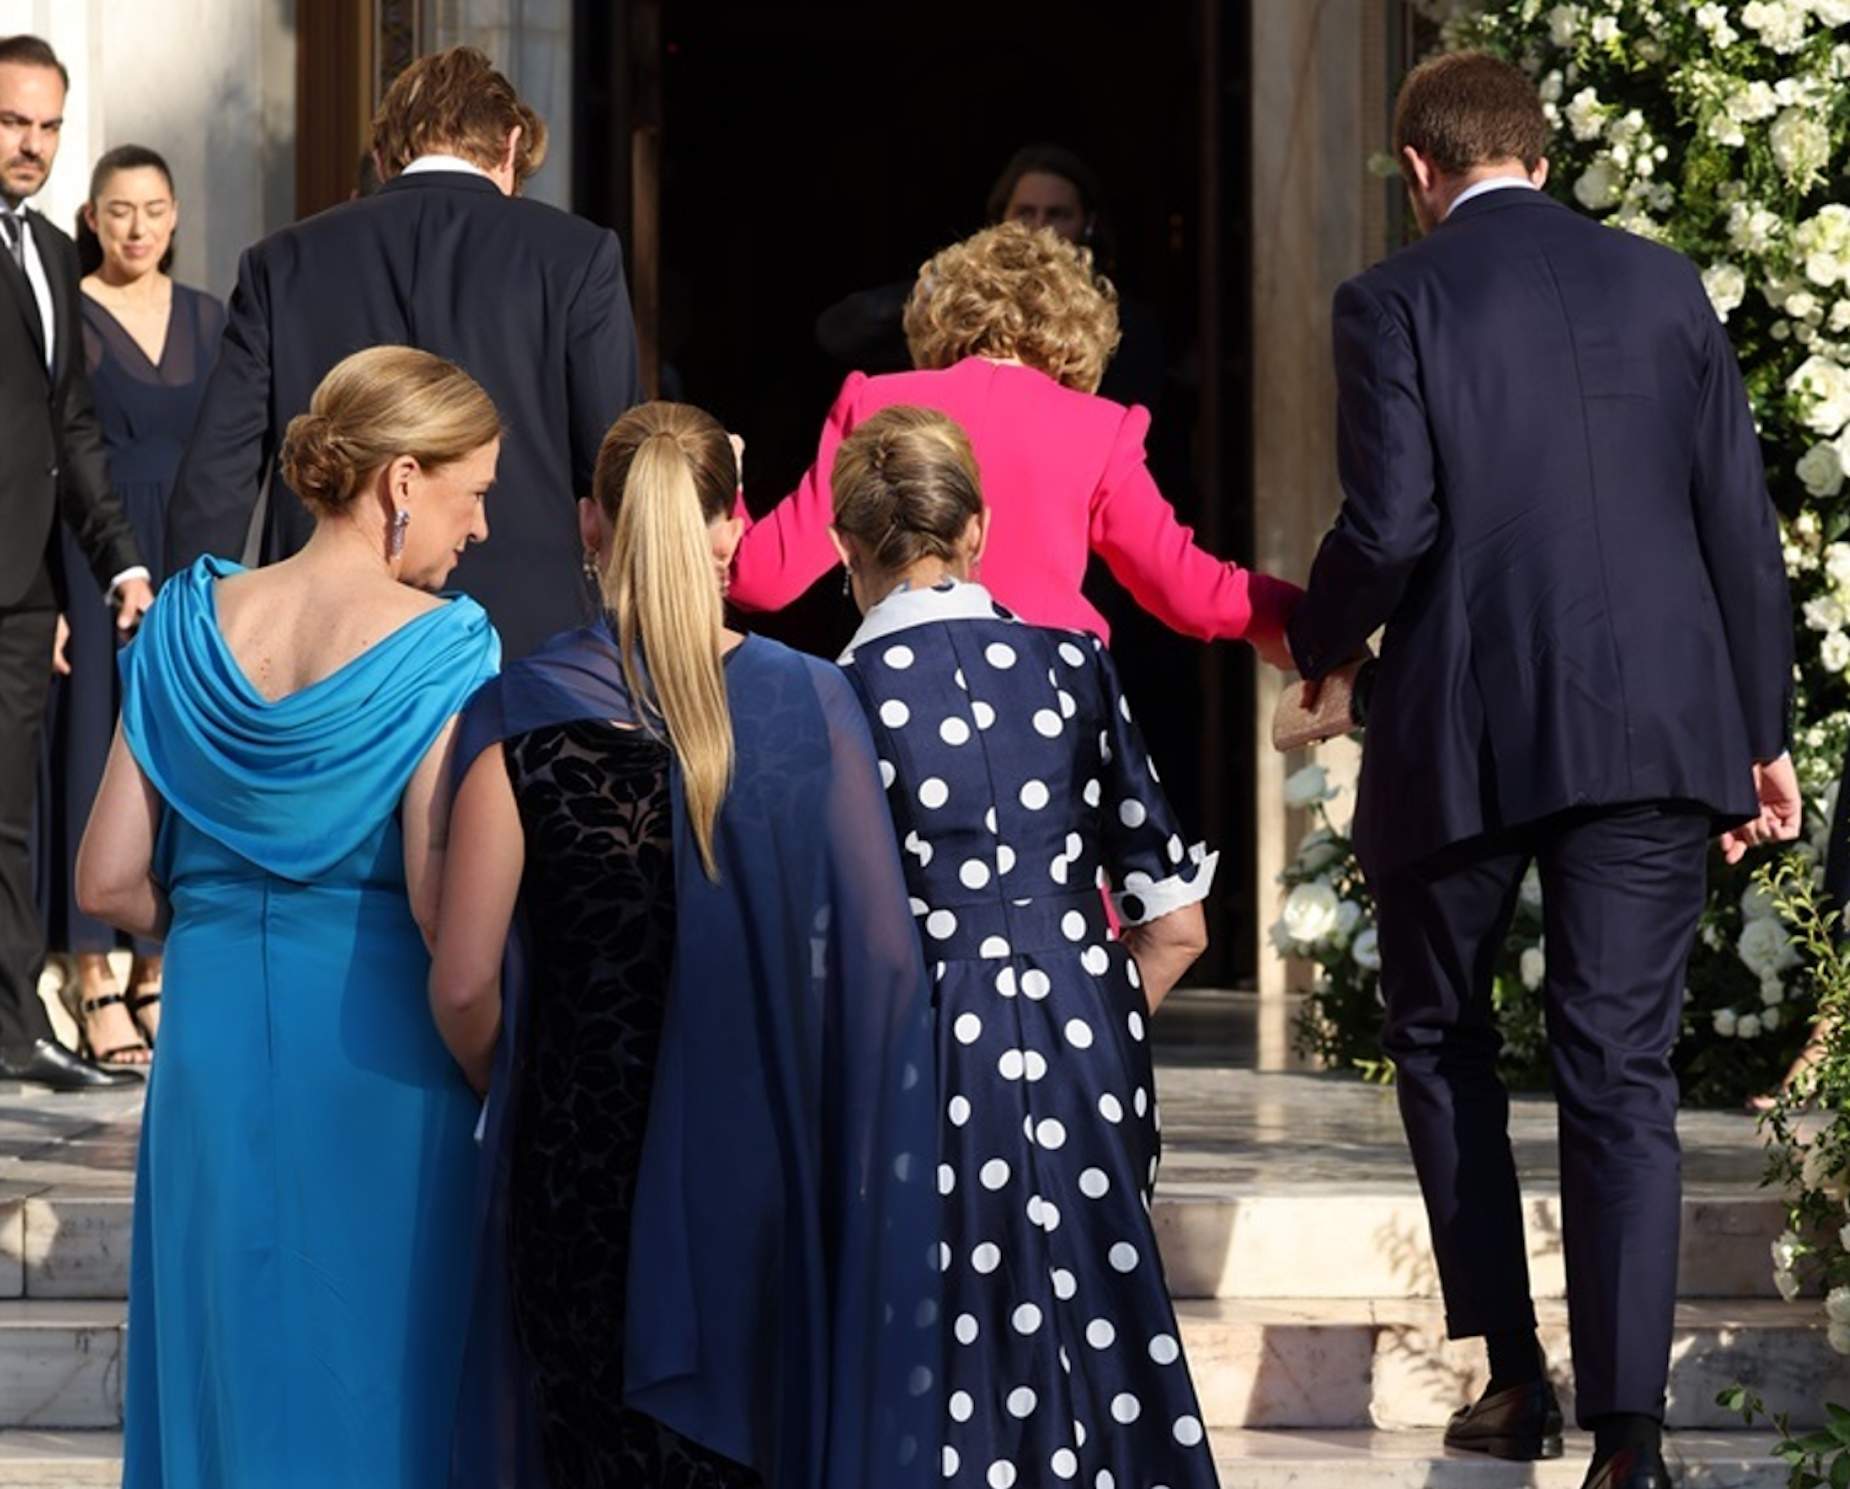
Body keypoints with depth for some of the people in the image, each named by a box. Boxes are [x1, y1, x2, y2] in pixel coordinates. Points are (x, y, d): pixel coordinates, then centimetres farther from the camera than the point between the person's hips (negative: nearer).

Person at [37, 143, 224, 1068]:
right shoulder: (67, 317, -5)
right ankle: (96, 987, 2)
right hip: (92, 565, -4)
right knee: (96, 750, -3)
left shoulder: (208, 319, 8)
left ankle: (154, 974, 13)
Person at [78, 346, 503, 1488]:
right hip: (380, 1063, -4)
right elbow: (440, 911, -19)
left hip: (216, 1048, 5)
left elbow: (110, 886, 3)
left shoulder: (193, 623, 3)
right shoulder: (438, 647, -12)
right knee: (382, 1389, 6)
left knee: (233, 1382, 13)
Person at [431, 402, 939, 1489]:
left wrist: (516, 1091, 11)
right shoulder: (811, 705, -6)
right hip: (766, 1157, 1)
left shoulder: (520, 715, -8)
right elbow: (886, 955, -5)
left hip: (581, 1154, -1)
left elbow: (466, 985, -9)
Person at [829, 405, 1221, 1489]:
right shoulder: (1071, 666, 2)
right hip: (1082, 1063, 3)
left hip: (929, 1073, -3)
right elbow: (1175, 924, 3)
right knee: (1092, 1345, 14)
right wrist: (1090, 1034, 14)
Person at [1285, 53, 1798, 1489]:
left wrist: (1318, 640, 9)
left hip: (1463, 731, -2)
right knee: (1623, 1074, 2)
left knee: (1442, 1037, 19)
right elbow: (1739, 518, 6)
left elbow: (1390, 524, -12)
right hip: (1656, 727, 2)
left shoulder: (1395, 303, -4)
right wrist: (1762, 732, 12)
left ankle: (1517, 1372, 19)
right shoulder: (1663, 285, 7)